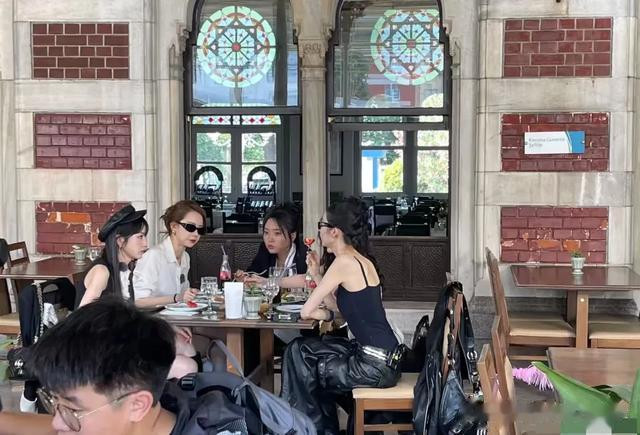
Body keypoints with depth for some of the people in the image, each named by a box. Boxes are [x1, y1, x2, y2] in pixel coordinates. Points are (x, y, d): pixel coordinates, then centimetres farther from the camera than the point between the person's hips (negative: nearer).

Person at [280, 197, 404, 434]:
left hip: (375, 365, -9)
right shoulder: (360, 260, 12)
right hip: (384, 358, 9)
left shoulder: (344, 262, -16)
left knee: (301, 365, 6)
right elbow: (336, 306, 17)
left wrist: (324, 314, 8)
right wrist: (316, 274, 13)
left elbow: (306, 311, -13)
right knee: (301, 349, 17)